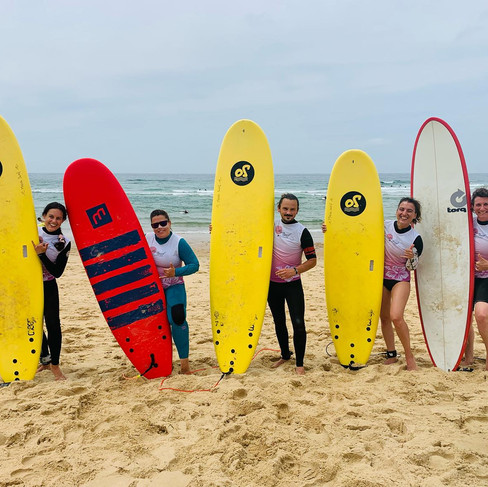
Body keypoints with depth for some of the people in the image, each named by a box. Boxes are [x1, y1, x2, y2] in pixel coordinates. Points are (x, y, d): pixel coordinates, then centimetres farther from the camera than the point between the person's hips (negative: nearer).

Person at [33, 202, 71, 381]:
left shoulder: (64, 243, -8)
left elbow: (58, 272, -14)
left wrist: (41, 254, -23)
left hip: (48, 288, -3)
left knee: (53, 324, -6)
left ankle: (54, 365, 6)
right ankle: (45, 359, 31)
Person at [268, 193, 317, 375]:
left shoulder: (302, 232, -9)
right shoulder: (271, 225, 0)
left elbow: (312, 260, -7)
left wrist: (294, 270, -22)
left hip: (292, 284, -4)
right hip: (272, 283, 4)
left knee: (298, 324, -9)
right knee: (279, 322, 15)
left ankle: (299, 363, 4)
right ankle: (285, 355, 34)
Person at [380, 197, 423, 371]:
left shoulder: (416, 239, -11)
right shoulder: (385, 225, -5)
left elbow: (412, 267, -4)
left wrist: (412, 258, -26)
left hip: (401, 279, -3)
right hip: (380, 277, 4)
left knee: (396, 317, -20)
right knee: (384, 317, 9)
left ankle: (409, 355, -3)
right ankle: (391, 355, 24)